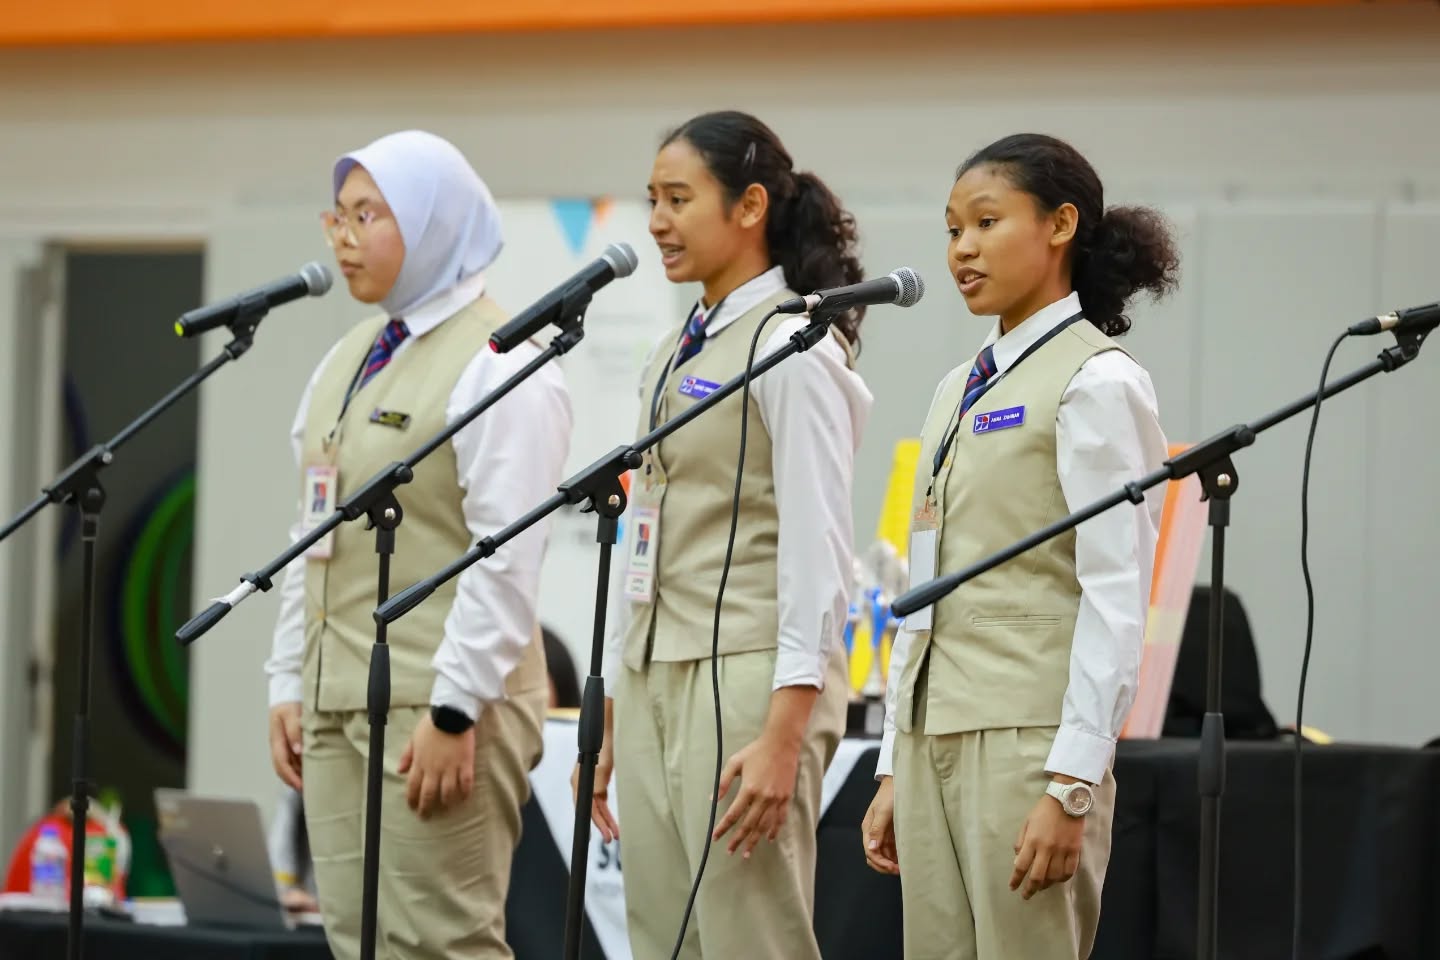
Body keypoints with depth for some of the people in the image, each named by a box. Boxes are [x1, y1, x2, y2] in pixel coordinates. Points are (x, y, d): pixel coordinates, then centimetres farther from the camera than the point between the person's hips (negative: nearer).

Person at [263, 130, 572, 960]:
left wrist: (453, 712, -20)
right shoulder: (348, 362, 17)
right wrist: (290, 685, 15)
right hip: (337, 705, 8)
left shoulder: (498, 363, -9)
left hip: (437, 707, -8)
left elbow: (508, 559, -16)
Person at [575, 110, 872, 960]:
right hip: (655, 687, 8)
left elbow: (816, 552, -14)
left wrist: (784, 735, -21)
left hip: (748, 679, -8)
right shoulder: (674, 357, 16)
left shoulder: (793, 348, -8)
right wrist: (612, 721, 17)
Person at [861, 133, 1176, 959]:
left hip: (1029, 735, -8)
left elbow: (1116, 601, -13)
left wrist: (1072, 785, -19)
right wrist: (894, 768, 15)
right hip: (934, 737, 8)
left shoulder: (1097, 382, -7)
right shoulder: (961, 390, 17)